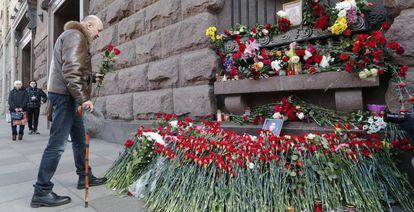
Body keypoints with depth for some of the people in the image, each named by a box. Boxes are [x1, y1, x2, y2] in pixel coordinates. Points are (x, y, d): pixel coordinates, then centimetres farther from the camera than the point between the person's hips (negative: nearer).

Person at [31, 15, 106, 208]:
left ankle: (84, 177, 26)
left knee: (79, 138, 15)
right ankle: (41, 192, 2)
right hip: (65, 95, -11)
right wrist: (83, 98, -25)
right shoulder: (75, 36, -10)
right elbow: (70, 71, -22)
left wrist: (93, 76, 18)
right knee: (57, 144, -7)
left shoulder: (78, 38, 22)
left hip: (69, 96, 11)